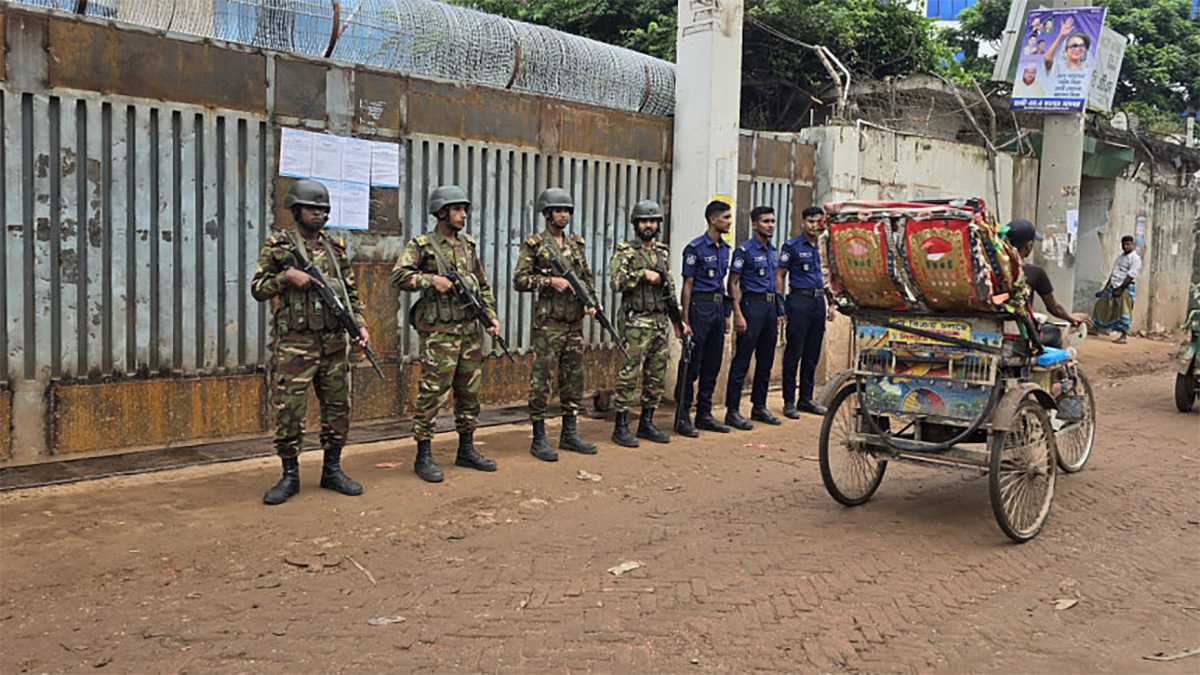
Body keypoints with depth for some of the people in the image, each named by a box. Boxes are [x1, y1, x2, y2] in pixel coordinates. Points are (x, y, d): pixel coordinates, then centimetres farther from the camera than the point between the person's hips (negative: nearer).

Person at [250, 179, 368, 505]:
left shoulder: (335, 248, 11)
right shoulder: (277, 246, 1)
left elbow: (351, 292, 14)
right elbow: (258, 290, 1)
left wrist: (360, 324, 1)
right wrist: (286, 276, -15)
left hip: (334, 343, 4)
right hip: (294, 343, -4)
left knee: (338, 408, 8)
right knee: (288, 411, -3)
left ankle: (332, 471, 21)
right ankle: (290, 476, 11)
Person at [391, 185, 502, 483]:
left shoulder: (469, 245, 14)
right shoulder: (421, 245, -3)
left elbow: (483, 286, 18)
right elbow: (398, 276, -14)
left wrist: (491, 316, 8)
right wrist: (432, 280, -21)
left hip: (470, 330, 6)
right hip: (439, 332, -6)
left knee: (469, 391, 11)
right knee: (432, 393, -5)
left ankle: (466, 450, 22)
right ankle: (424, 456, 3)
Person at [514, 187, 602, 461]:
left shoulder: (576, 244, 15)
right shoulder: (534, 244, -3)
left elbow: (587, 278, 20)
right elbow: (519, 280, -8)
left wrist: (591, 302, 3)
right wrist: (551, 281, -17)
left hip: (575, 323, 6)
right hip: (548, 323, -6)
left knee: (574, 377, 10)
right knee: (541, 379, -3)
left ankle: (569, 434, 21)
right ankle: (539, 439, 4)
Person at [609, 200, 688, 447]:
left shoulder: (663, 252, 16)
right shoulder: (625, 252, -4)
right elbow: (616, 282, -18)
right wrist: (643, 274, -19)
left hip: (660, 323, 7)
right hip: (637, 323, -7)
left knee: (657, 376, 9)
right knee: (630, 373, -7)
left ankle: (646, 423, 19)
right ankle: (621, 426, -1)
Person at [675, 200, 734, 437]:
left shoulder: (724, 248, 14)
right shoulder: (695, 248, -9)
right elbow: (687, 285, -10)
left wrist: (726, 315, 17)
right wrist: (685, 320, -13)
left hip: (718, 307, 8)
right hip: (700, 307, -8)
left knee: (713, 365, 10)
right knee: (692, 365, -4)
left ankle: (704, 415, 19)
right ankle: (682, 418, 2)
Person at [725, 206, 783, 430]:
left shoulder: (772, 250, 15)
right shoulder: (744, 250, -7)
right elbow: (733, 283, -10)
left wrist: (779, 310, 17)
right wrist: (738, 314, -17)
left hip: (770, 306, 8)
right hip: (752, 305, -8)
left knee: (766, 361, 12)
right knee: (742, 361, -6)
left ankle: (759, 406, 22)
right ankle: (732, 411, -1)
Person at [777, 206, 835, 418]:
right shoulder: (792, 246, -2)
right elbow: (780, 276, -3)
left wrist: (831, 304, 14)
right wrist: (780, 306, -10)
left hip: (818, 302, 6)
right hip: (799, 299, -6)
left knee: (812, 355, 10)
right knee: (793, 353, -4)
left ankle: (806, 399, 18)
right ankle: (789, 402, 2)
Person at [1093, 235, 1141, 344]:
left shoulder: (1135, 258, -9)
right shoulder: (1120, 256, 17)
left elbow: (1131, 276, -16)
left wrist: (1120, 289, -18)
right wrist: (1106, 287, 15)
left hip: (1126, 288, -8)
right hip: (1114, 286, 8)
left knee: (1123, 311, -8)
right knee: (1102, 306, 9)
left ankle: (1123, 336, -5)